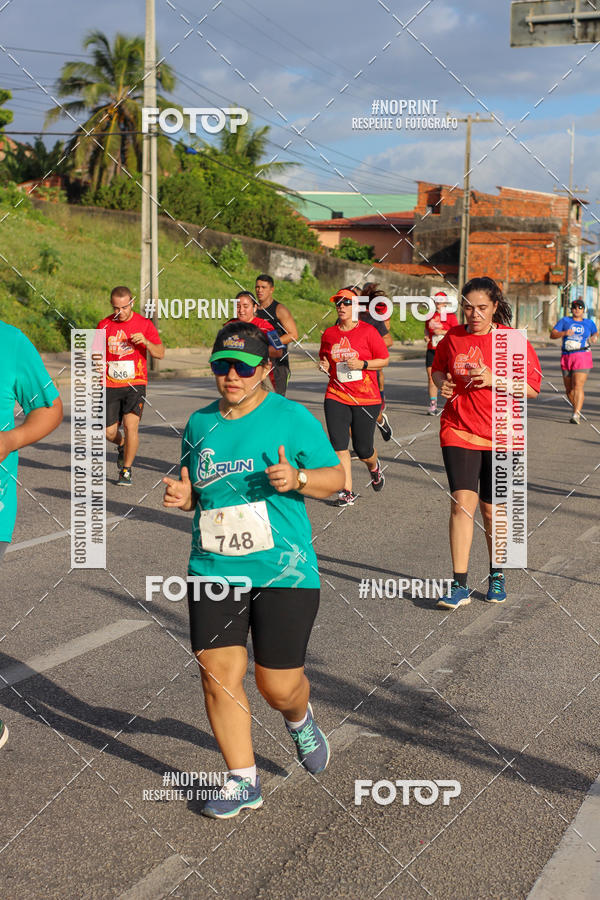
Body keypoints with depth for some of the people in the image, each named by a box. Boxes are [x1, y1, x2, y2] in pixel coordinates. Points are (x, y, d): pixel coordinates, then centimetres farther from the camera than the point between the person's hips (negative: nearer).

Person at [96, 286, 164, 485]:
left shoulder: (144, 324, -1)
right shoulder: (104, 325, 4)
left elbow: (160, 353, -1)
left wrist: (146, 342, -20)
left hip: (135, 383, -2)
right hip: (110, 386, 2)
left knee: (130, 425, -17)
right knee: (109, 432, 2)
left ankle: (126, 470, -2)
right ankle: (122, 446, 38)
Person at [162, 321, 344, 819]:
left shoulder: (292, 418, -3)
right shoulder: (200, 423, 9)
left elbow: (337, 476, 1)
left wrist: (297, 479, -19)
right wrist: (182, 495, -2)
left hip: (284, 572, -3)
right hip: (214, 570, 4)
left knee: (278, 685, 2)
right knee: (218, 676, -4)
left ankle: (300, 719, 40)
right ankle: (243, 781, 14)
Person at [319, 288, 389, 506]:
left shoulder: (368, 331, -5)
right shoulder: (329, 333, 6)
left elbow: (384, 359, -1)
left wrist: (362, 364, -16)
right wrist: (324, 366, 0)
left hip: (366, 398, -3)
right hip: (336, 396, 3)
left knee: (363, 450, 2)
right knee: (339, 445, -9)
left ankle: (374, 467, 39)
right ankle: (347, 491, 1)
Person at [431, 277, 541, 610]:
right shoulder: (452, 338, 4)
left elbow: (532, 387, -5)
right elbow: (437, 367, 23)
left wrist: (494, 379, -18)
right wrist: (441, 382, 0)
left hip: (500, 438, -1)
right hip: (458, 432, 1)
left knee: (492, 509, 8)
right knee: (462, 502, -12)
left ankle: (497, 576, 30)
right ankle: (459, 585, -8)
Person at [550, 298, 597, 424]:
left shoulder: (589, 323, 9)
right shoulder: (564, 321, 8)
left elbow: (596, 333, 28)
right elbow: (552, 334, 1)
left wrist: (594, 338, 5)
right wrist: (564, 333, -17)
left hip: (582, 357, -3)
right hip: (566, 357, 3)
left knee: (578, 386, -17)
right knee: (569, 389, 9)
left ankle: (576, 415, -24)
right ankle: (578, 407, 34)